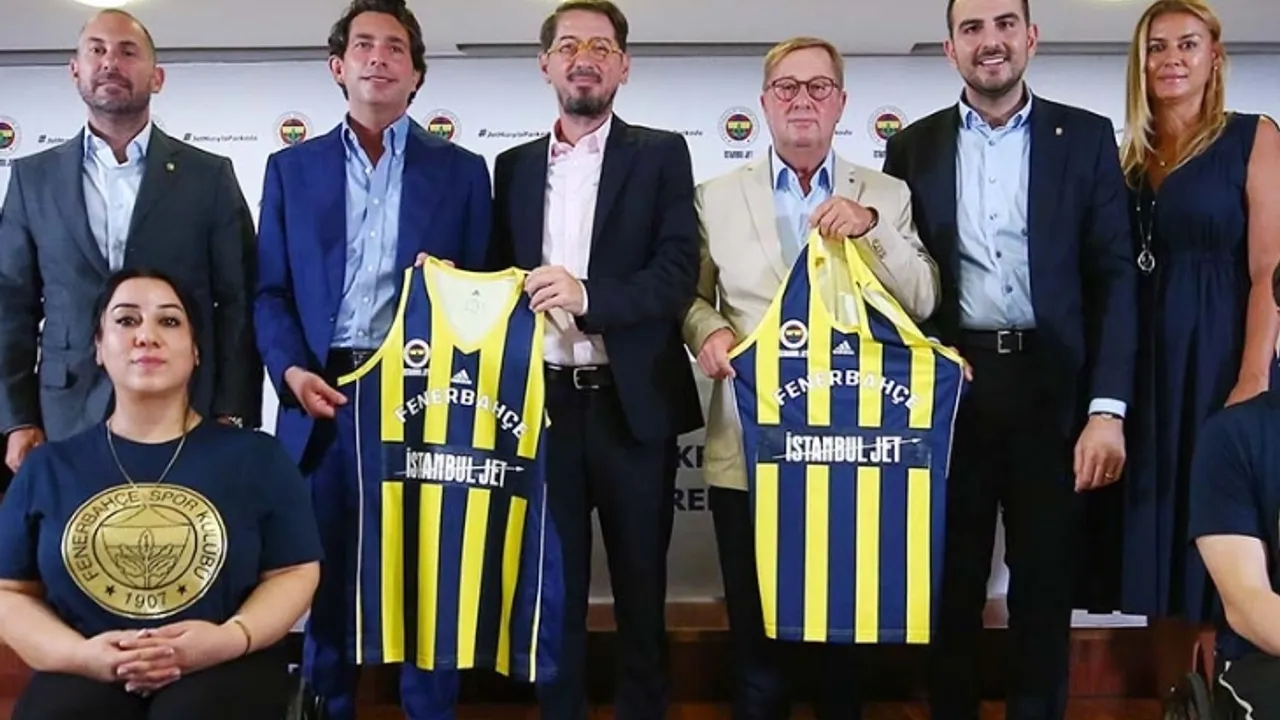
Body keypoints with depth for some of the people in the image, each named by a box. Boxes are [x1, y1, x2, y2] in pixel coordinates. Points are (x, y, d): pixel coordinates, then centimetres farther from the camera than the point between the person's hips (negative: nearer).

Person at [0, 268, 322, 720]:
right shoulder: (48, 467, 11)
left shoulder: (256, 456, 7)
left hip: (223, 668, -1)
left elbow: (295, 571, 6)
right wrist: (77, 653, -7)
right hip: (86, 675, 1)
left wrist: (233, 637, -12)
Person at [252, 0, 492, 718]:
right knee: (323, 575, 9)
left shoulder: (462, 169, 9)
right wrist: (289, 369, -8)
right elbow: (270, 291, 9)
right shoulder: (291, 168, 12)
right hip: (323, 398, 1)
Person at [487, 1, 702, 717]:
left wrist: (586, 296, -22)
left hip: (631, 403, -2)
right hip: (542, 402, 3)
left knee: (642, 587, 8)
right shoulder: (514, 166, 12)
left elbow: (679, 274, -9)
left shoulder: (660, 154, 2)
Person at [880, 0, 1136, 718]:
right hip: (950, 387, 1)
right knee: (951, 583, 11)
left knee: (1046, 583, 9)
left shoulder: (1087, 137, 4)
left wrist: (1107, 408, -10)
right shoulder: (914, 146, 7)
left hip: (1053, 386, -1)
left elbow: (1114, 276, -1)